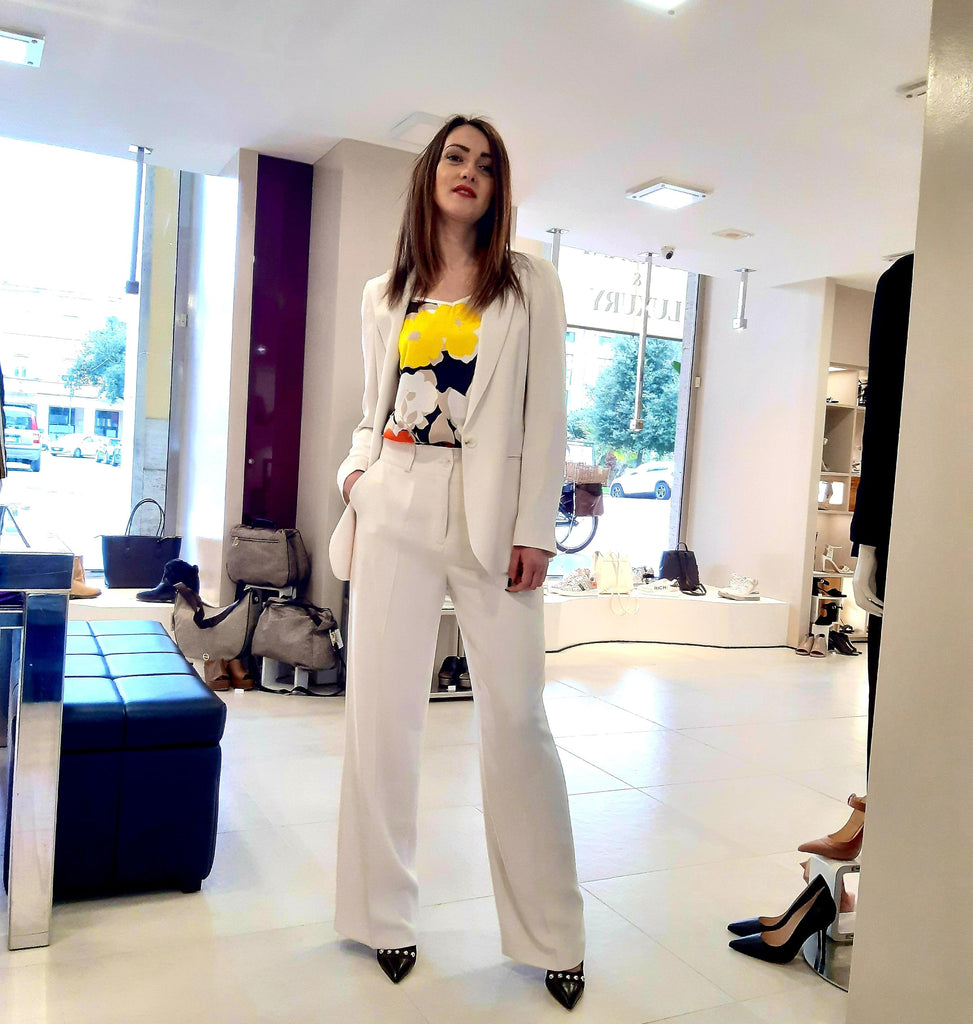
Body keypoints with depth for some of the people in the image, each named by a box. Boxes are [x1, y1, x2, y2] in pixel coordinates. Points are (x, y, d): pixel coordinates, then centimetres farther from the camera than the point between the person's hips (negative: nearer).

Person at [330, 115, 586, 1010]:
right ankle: (384, 911, 21)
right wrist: (357, 469, 0)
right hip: (396, 508, 3)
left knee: (516, 717, -2)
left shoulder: (530, 284, 7)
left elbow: (545, 412, 0)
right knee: (383, 712, 4)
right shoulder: (384, 295, 15)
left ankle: (552, 935, 14)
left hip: (490, 511, -2)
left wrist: (534, 527, -8)